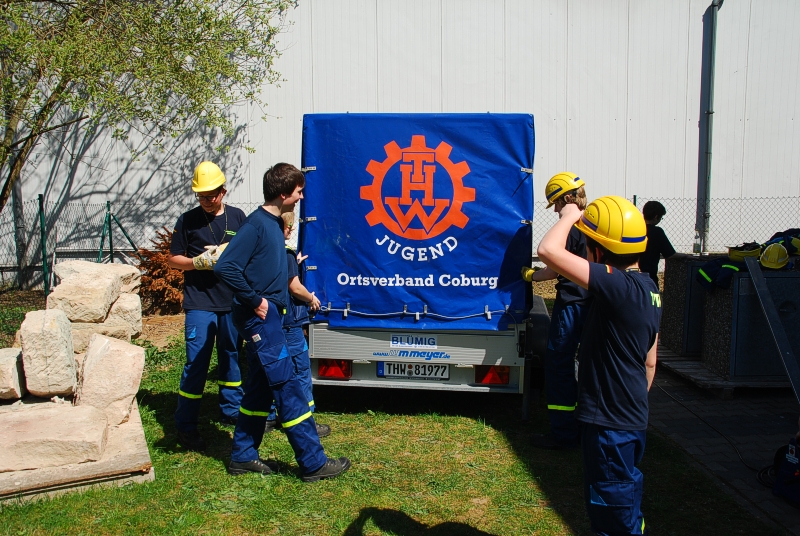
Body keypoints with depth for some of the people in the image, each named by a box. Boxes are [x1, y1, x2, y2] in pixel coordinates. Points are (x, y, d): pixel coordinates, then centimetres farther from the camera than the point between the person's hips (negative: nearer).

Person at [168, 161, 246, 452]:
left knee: (231, 356, 15)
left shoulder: (237, 217, 6)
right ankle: (185, 425, 5)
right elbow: (173, 259, 4)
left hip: (232, 300, 3)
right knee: (196, 362, -5)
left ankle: (231, 410, 31)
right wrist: (199, 262, -14)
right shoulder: (188, 220, 1)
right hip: (200, 302, -3)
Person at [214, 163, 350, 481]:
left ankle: (243, 457, 26)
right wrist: (254, 301, -18)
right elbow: (225, 267, -23)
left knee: (260, 388, 14)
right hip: (259, 317, -10)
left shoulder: (275, 223, 12)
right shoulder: (256, 223, -15)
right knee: (288, 387, -5)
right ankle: (313, 463, 2)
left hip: (269, 316, 10)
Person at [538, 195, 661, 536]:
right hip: (632, 417, 10)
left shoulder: (617, 286, -25)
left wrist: (569, 216, -14)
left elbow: (548, 250, -32)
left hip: (609, 422, -9)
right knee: (624, 494, 26)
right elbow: (649, 361, 12)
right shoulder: (647, 288, 4)